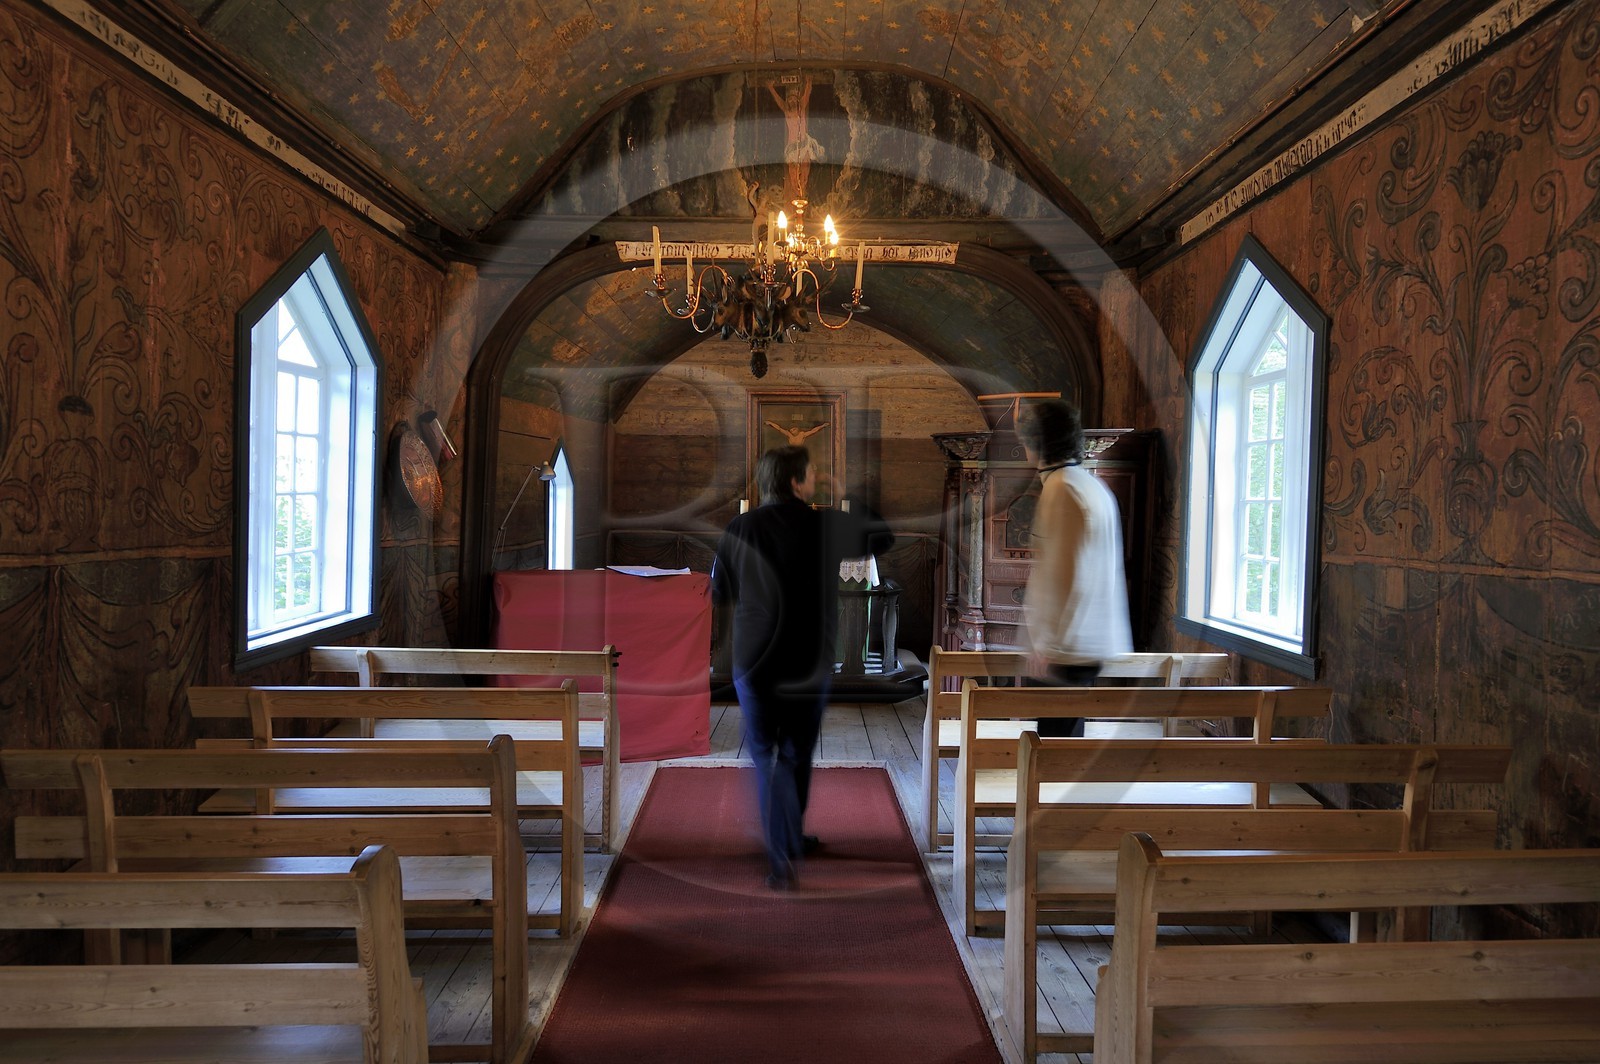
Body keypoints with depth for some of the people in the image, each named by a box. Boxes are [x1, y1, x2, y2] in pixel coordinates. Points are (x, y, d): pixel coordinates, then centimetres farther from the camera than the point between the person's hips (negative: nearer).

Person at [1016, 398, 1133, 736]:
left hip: (1065, 648, -10)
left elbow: (1063, 576, -21)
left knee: (1056, 737, -4)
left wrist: (1046, 645, -17)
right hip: (1091, 641, 10)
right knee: (1067, 733, 16)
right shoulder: (1093, 484, 14)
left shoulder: (1060, 488, -16)